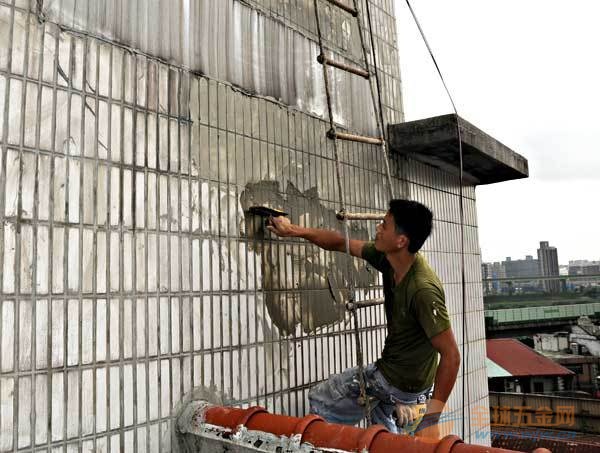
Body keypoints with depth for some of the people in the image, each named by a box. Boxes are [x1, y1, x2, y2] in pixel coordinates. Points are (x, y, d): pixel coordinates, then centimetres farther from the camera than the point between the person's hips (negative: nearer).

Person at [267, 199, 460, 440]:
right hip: (387, 369, 7)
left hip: (404, 387, -7)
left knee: (320, 402, 7)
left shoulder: (423, 289, -33)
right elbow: (340, 243, 4)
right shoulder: (387, 259, -10)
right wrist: (294, 230, 4)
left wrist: (432, 417, -27)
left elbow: (451, 355, -29)